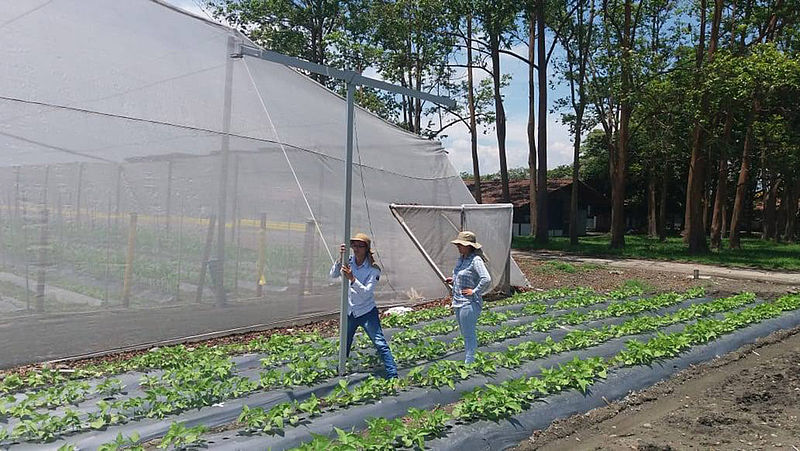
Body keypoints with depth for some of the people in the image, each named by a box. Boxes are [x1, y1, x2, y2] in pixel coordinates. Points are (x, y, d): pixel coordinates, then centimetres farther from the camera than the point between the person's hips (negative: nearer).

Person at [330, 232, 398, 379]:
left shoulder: (373, 269, -15)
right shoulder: (348, 262, -3)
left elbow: (366, 292, -24)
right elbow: (333, 275, -15)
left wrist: (352, 279, -37)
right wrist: (340, 258, -28)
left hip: (367, 313, -4)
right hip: (349, 312, 4)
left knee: (380, 343, -11)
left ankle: (392, 375, -6)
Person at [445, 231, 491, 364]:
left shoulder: (476, 260, -18)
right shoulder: (461, 258, 10)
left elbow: (486, 279, -28)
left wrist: (475, 292, -21)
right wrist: (454, 281, 11)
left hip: (469, 303, -10)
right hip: (458, 302, 10)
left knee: (469, 335, -2)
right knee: (465, 334, 19)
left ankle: (470, 362, 6)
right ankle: (468, 360, 30)